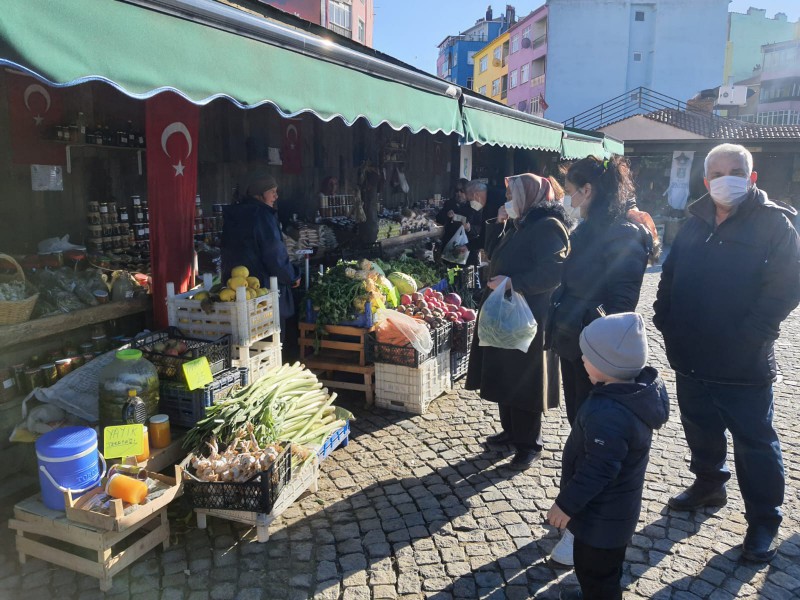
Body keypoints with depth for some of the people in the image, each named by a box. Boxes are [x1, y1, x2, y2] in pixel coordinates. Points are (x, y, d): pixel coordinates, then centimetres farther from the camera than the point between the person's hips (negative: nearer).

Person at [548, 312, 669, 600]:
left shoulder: (607, 414, -38)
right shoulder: (641, 388, -7)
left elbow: (597, 471, -31)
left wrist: (566, 504, -19)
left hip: (602, 514, -10)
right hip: (617, 505, 10)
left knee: (593, 567, 13)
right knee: (604, 565, 30)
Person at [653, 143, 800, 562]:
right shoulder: (696, 223, 9)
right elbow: (669, 276, 13)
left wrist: (749, 335, -20)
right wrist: (666, 320, 1)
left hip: (744, 364, -5)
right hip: (690, 356, 5)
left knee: (755, 442, 7)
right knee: (700, 429, 20)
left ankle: (763, 522, 22)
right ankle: (708, 484, 42)